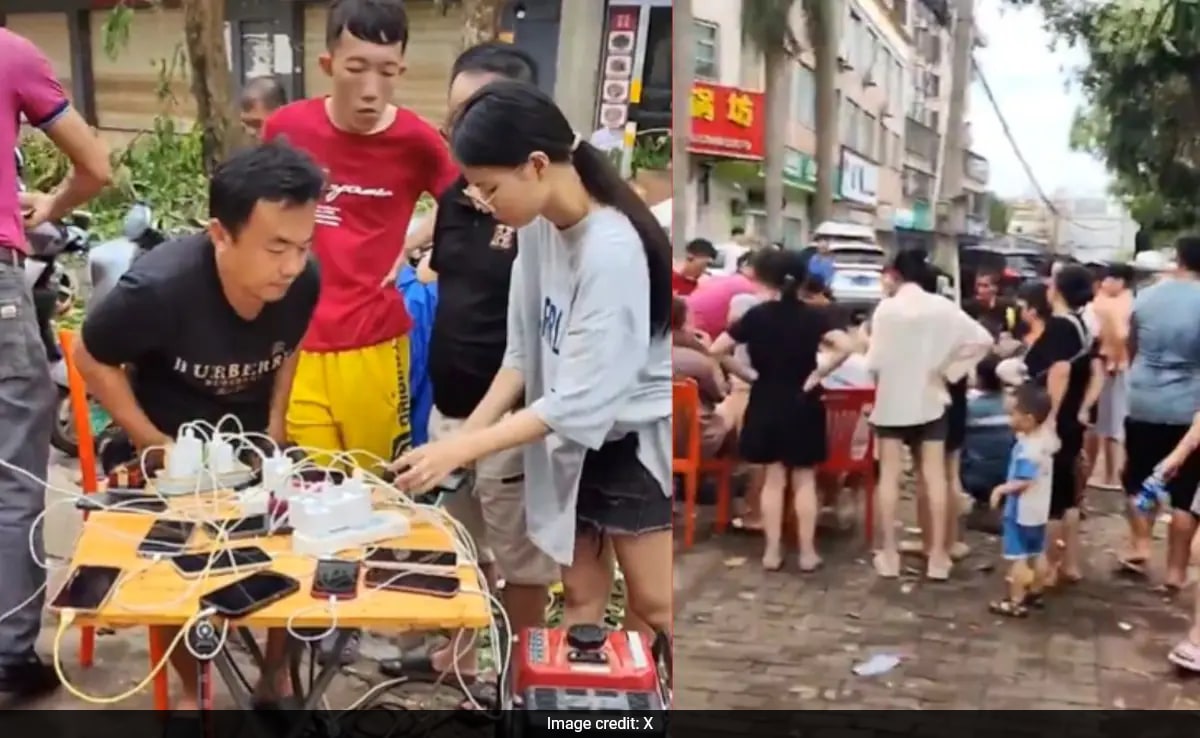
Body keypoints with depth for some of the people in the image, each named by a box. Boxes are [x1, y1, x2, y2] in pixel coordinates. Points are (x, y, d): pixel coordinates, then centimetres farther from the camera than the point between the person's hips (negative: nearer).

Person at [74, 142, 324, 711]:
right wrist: (154, 446, -17)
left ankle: (275, 674, 24)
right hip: (174, 443, -3)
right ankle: (191, 691, 21)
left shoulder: (304, 282, -25)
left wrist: (275, 425, -5)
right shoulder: (158, 288, -35)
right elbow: (92, 360, -16)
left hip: (255, 439, 3)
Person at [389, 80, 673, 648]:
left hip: (637, 438, -7)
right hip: (575, 439, 7)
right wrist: (468, 431, -8)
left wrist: (460, 451, -24)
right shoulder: (539, 225, -6)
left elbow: (580, 401, -27)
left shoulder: (613, 252, -29)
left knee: (653, 605, 5)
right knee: (580, 590, 15)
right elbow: (524, 350, 2)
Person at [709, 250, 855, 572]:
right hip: (803, 404, -1)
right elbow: (845, 347, -19)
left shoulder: (757, 315, -6)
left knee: (773, 479, 10)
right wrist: (817, 375, -10)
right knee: (804, 480, 9)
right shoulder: (813, 315, -7)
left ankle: (772, 551, 12)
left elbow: (716, 349, -6)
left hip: (766, 404, 1)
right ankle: (807, 552, 11)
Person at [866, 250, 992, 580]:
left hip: (892, 400, -2)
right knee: (935, 476, 7)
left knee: (889, 476, 7)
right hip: (929, 399, 2)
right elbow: (983, 340, -5)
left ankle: (889, 553, 9)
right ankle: (938, 555, 9)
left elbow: (876, 361, -14)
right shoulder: (942, 306, -3)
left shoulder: (887, 307, -12)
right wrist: (950, 370, 0)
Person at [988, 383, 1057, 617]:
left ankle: (1016, 602, 2)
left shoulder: (1027, 449, -28)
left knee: (1017, 557, -2)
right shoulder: (1046, 438, -1)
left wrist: (1001, 489, -20)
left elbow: (1023, 482, -30)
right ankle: (1035, 592, 32)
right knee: (1038, 553, 19)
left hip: (1021, 510, -9)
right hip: (1039, 509, 10)